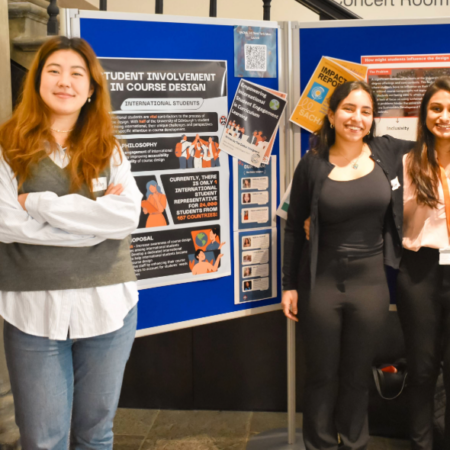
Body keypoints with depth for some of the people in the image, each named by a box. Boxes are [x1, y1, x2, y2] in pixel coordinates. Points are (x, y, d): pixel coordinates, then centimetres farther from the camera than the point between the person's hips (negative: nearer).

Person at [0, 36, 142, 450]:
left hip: (107, 303, 2)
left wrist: (39, 202, -13)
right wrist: (95, 218, -11)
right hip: (35, 308, -2)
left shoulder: (108, 150, 7)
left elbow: (128, 215, -9)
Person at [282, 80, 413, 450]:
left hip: (371, 282, 2)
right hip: (321, 282, -1)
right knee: (321, 375, 11)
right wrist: (289, 284, 0)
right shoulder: (313, 165, -5)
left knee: (357, 376, 15)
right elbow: (294, 227, 1)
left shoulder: (388, 152, -1)